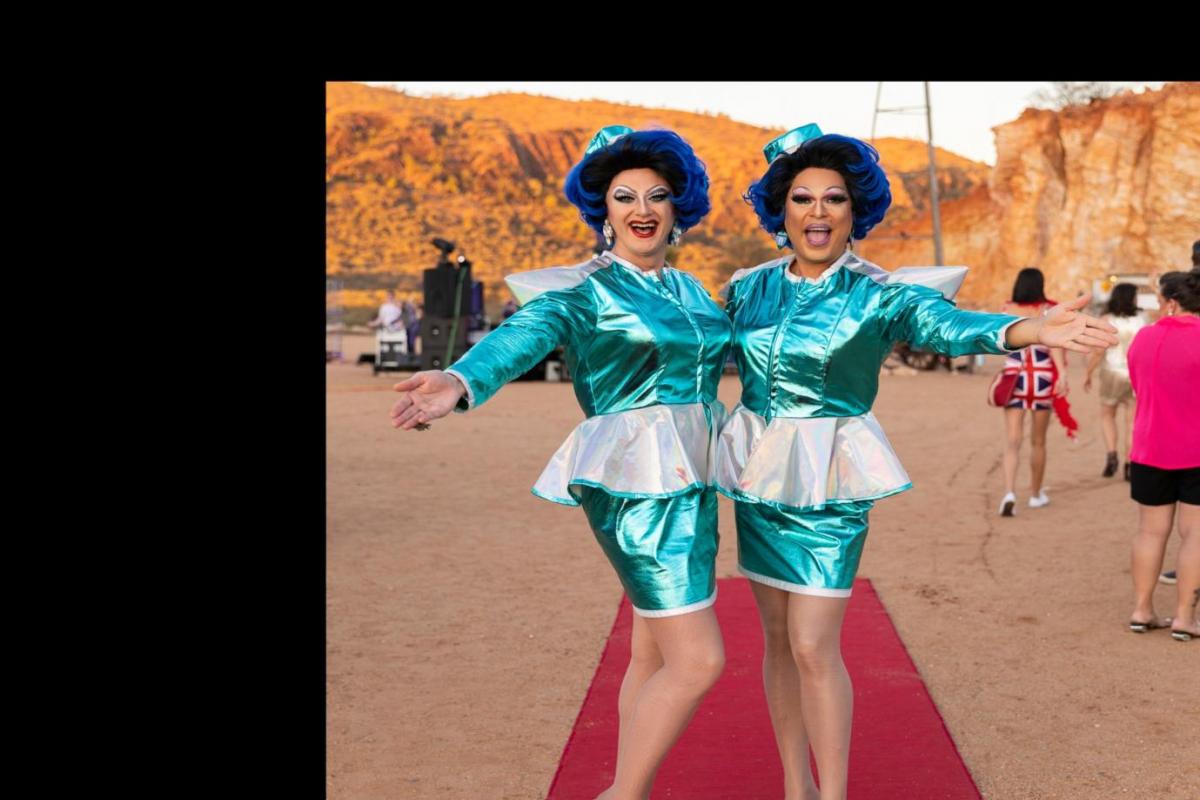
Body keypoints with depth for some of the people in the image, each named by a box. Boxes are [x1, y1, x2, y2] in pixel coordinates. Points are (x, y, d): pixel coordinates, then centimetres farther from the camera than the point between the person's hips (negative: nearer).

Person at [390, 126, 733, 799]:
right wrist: (461, 383, -47)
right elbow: (524, 333, -28)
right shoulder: (584, 290, -9)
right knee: (698, 662, -11)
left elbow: (738, 350, 27)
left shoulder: (690, 288, 14)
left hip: (689, 483, 8)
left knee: (656, 655, 14)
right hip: (637, 484, -8)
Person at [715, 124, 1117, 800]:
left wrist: (1029, 330, -45)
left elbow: (944, 323, -28)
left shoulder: (879, 294, -9)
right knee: (779, 639, 12)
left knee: (813, 648, -7)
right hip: (758, 476, 4)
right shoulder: (750, 289, 4)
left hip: (826, 483, -4)